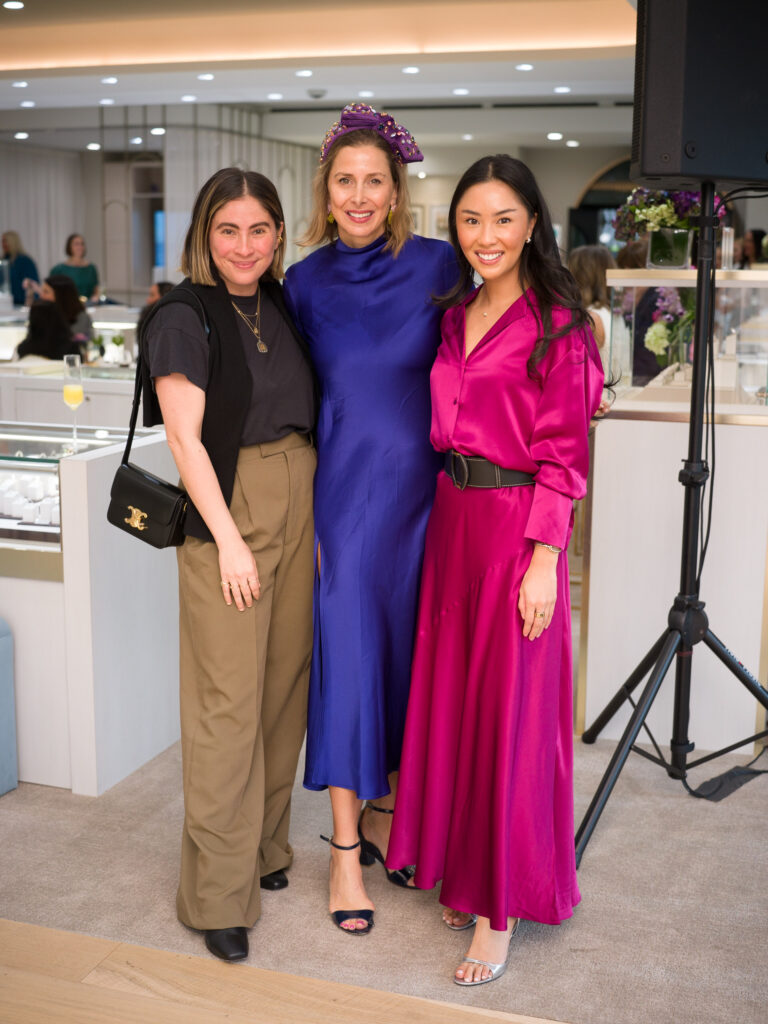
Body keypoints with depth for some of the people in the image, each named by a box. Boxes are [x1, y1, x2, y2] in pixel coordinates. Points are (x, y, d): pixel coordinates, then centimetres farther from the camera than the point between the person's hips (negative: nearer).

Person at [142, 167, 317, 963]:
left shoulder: (284, 306, 12)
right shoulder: (184, 316, -6)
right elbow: (185, 434, -12)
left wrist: (320, 508, 7)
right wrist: (228, 536, -15)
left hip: (299, 502, 6)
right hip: (227, 508, -6)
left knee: (285, 680, 10)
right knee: (228, 698, -5)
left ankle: (263, 844, 27)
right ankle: (218, 892, 5)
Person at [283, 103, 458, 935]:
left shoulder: (438, 266, -2)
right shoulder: (305, 282, 1)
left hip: (423, 488, 1)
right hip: (344, 493, 0)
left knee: (414, 651, 10)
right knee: (348, 657, 1)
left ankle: (389, 808, 31)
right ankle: (345, 847, 13)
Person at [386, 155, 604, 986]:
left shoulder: (554, 324, -10)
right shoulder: (456, 315, 11)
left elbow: (562, 454, -13)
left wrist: (542, 561, -16)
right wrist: (443, 507, 9)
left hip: (516, 527, -7)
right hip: (452, 519, 7)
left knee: (506, 712, 1)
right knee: (450, 697, 13)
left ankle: (499, 908, 15)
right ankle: (464, 872, 31)